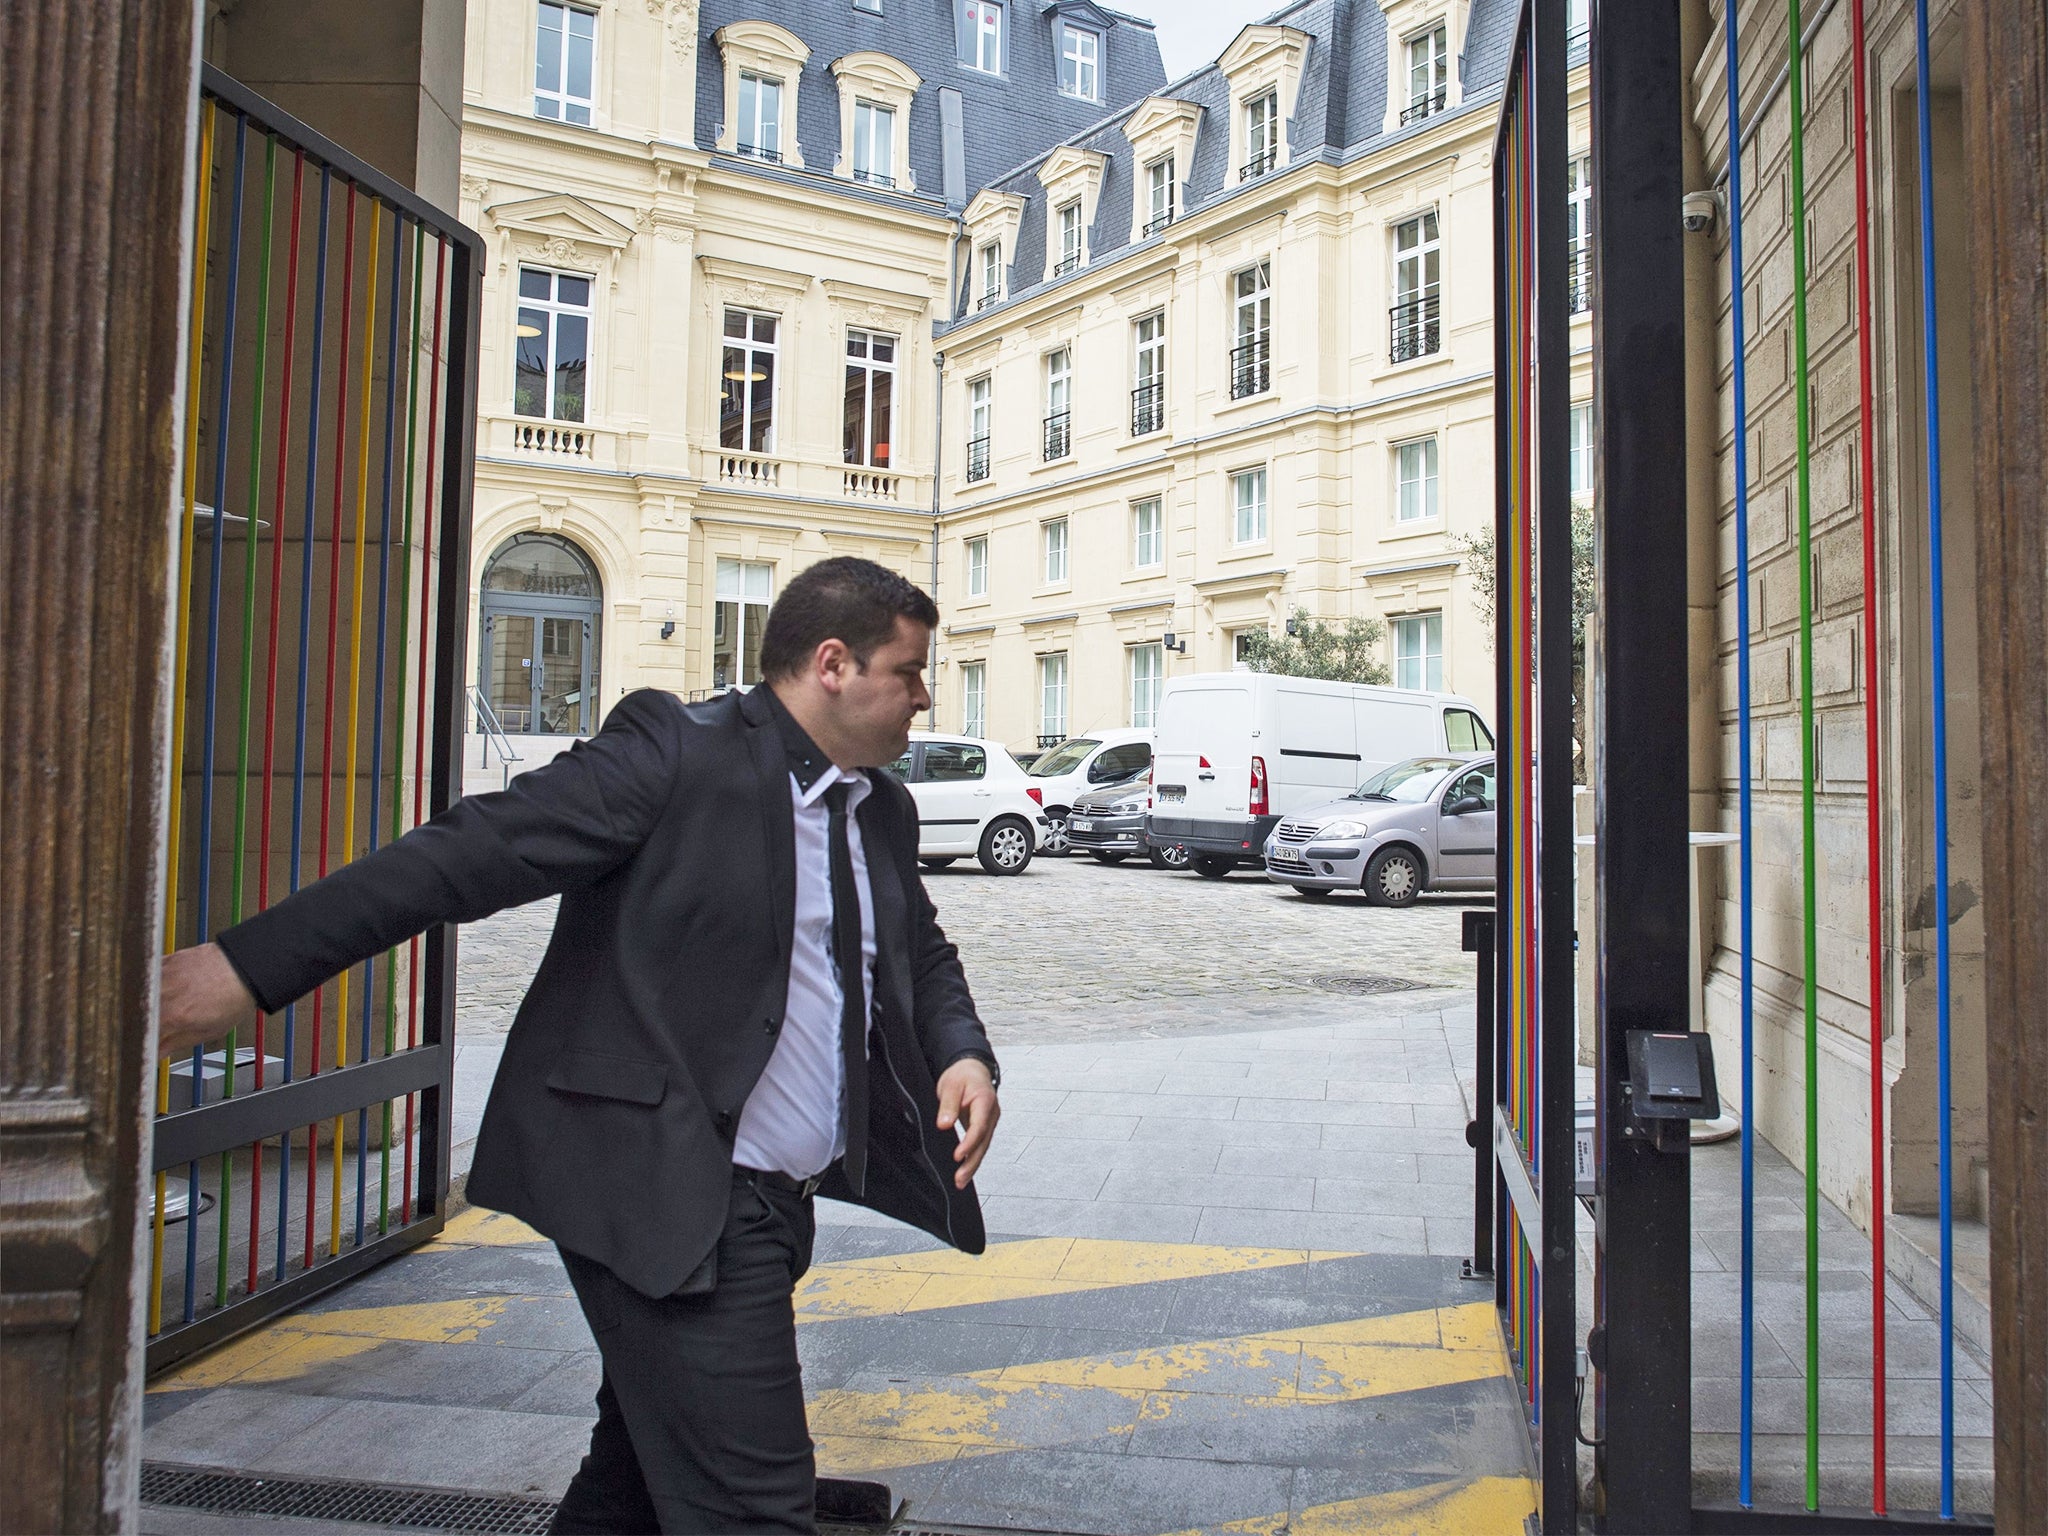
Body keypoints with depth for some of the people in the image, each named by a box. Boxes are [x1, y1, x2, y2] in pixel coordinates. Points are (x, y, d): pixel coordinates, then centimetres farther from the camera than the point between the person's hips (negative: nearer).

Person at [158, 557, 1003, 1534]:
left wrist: (963, 1052, 0)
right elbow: (482, 849, -18)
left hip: (772, 1202, 8)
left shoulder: (884, 812, 13)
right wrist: (246, 967, -23)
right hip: (668, 1197, -8)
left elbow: (924, 955, 23)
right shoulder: (676, 748, -12)